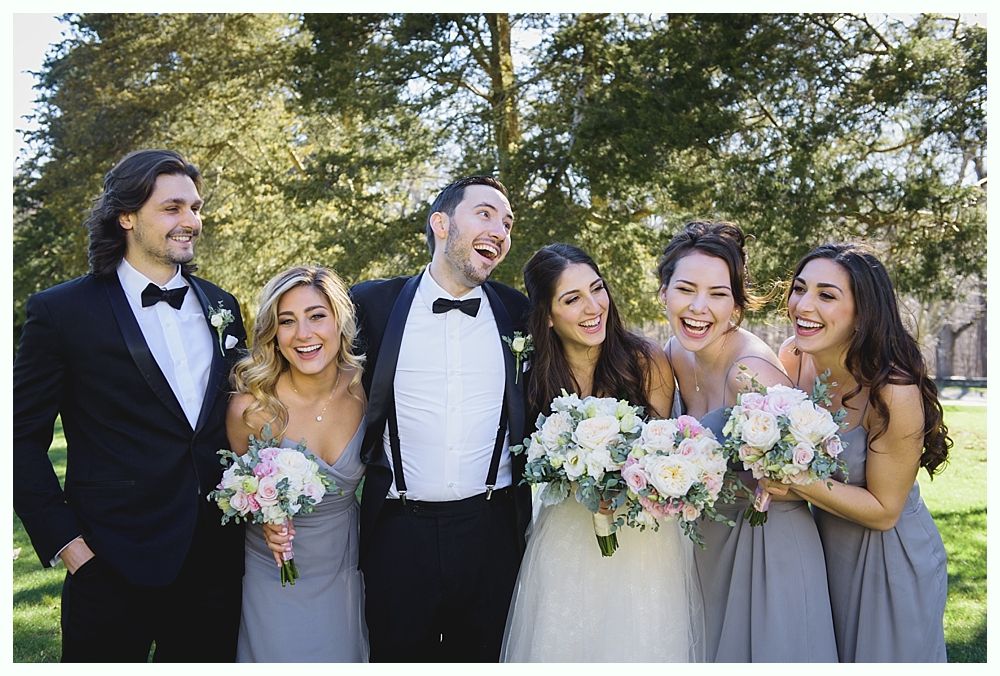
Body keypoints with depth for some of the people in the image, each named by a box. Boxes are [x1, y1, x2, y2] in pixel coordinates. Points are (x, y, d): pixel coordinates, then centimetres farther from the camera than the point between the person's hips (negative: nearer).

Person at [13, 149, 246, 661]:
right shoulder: (61, 311, -6)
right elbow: (23, 442, -5)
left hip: (216, 562, 4)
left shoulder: (222, 306, 8)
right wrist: (67, 543, -10)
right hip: (114, 567, -4)